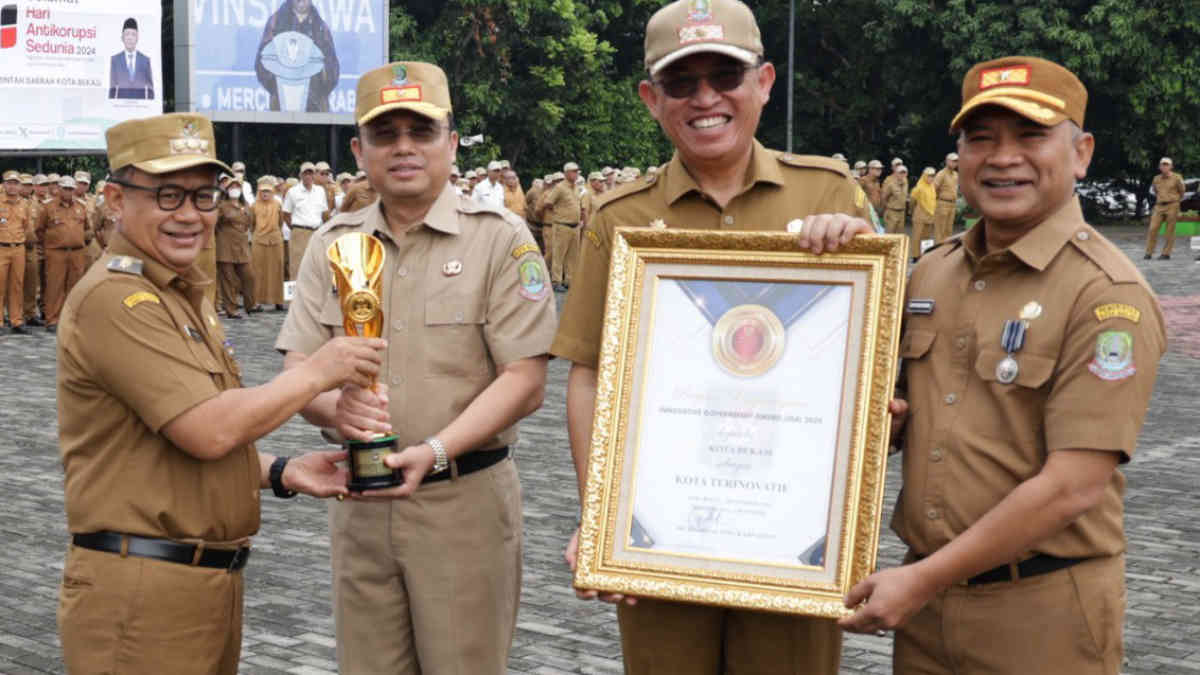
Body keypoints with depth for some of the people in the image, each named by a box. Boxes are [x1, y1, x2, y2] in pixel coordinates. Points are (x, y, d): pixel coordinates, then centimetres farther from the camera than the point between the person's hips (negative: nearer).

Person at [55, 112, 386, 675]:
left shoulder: (183, 294, 17)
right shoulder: (116, 297, -16)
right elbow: (208, 432, -23)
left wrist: (281, 472, 6)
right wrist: (316, 373, -13)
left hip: (212, 581, 10)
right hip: (142, 593, -10)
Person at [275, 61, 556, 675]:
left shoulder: (500, 239, -5)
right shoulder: (333, 244, 9)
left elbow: (524, 381, -10)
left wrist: (435, 451, -23)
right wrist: (335, 406, -19)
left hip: (463, 501, -4)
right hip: (359, 502, 4)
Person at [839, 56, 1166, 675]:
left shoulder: (1108, 295, -14)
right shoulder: (931, 272, 6)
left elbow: (1073, 486, -19)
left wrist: (924, 579, -17)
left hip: (1041, 614, -5)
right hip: (924, 596, 6)